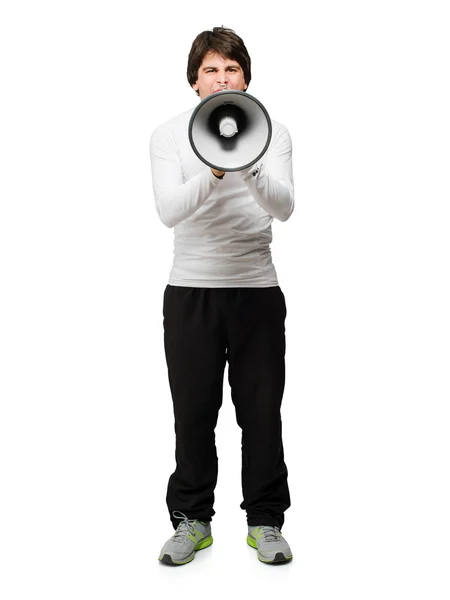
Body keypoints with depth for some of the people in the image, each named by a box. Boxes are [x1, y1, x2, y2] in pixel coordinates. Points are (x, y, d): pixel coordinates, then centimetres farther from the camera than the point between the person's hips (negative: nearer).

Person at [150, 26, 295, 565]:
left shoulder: (271, 132, 3)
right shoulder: (169, 135, 2)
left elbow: (283, 207, -11)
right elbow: (169, 211, -12)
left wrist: (247, 167, -30)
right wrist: (212, 172, -28)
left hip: (257, 289, 0)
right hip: (190, 291, 0)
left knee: (261, 410, 4)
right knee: (193, 411, 5)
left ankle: (265, 521, 19)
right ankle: (192, 521, 20)